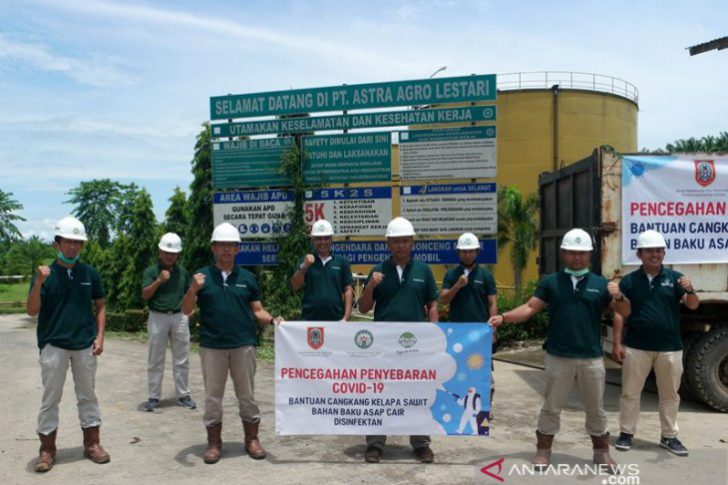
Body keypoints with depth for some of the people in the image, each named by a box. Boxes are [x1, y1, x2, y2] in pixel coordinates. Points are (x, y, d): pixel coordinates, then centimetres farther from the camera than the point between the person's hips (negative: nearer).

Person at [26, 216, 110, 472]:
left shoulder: (89, 273, 1)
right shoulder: (46, 274, -5)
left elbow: (100, 306, 9)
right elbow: (32, 311, -12)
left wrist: (100, 336, -1)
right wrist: (38, 283, -28)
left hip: (85, 345, 2)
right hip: (53, 345, -2)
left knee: (87, 395, 12)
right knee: (50, 398, 7)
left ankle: (92, 443, 23)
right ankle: (47, 449, 19)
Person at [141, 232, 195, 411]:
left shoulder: (183, 272, 9)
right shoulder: (151, 271, -1)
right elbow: (145, 295, -10)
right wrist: (159, 281, -22)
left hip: (179, 317, 3)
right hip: (158, 317, -3)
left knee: (181, 360, 8)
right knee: (156, 360, 5)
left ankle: (183, 395, 17)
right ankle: (154, 397, 14)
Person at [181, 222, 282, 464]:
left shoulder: (247, 277, 5)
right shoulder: (202, 276, 2)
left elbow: (257, 310, 7)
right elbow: (186, 310, 0)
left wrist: (272, 319, -13)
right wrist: (193, 290, -19)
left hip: (244, 345, 1)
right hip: (211, 346, 0)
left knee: (247, 395, 10)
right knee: (213, 396, 9)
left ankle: (252, 439, 23)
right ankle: (214, 443, 22)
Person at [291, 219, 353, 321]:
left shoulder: (342, 261, 6)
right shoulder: (306, 261, 7)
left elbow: (348, 290, 4)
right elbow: (295, 286, -1)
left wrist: (346, 317, -4)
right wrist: (303, 267, -18)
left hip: (336, 319, 0)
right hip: (310, 319, 0)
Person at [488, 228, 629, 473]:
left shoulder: (600, 284, 4)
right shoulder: (550, 282, 3)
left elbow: (625, 312, 3)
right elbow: (530, 307, 0)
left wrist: (619, 297, -19)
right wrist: (504, 317, -14)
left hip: (592, 358, 1)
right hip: (558, 357, -1)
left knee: (596, 408, 15)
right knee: (551, 407, 9)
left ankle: (602, 453, 31)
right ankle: (543, 451, 22)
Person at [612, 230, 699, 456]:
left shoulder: (675, 277, 0)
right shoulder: (629, 281, 0)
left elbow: (693, 306, -7)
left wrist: (690, 290, -29)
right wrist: (617, 343, -3)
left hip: (670, 348, 1)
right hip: (636, 347, -1)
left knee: (670, 395, 13)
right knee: (630, 392, 7)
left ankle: (669, 436, 28)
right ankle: (626, 433, 21)